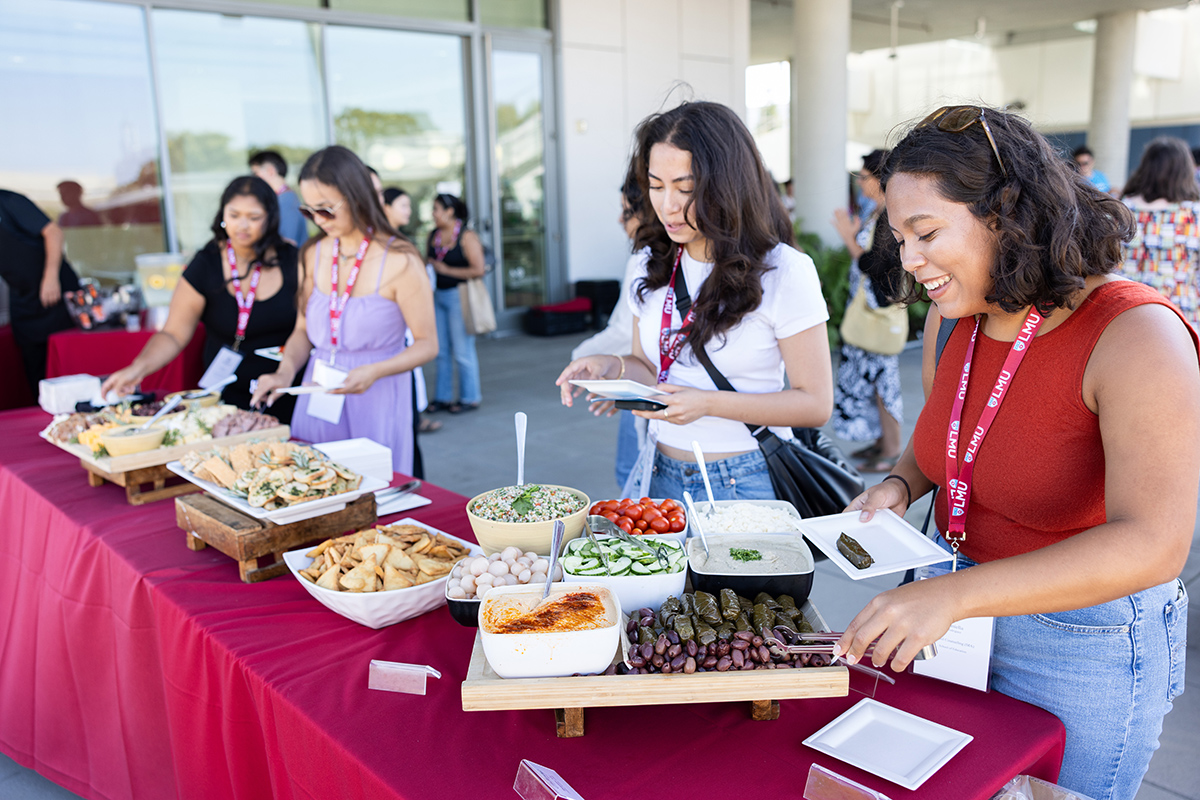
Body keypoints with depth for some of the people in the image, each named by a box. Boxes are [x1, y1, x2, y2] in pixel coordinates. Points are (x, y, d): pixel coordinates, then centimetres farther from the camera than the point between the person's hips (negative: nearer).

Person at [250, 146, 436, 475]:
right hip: (317, 399, 5)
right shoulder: (313, 255, 6)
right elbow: (303, 329, 14)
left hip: (376, 402, -5)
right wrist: (286, 371, -4)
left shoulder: (400, 261, -10)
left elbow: (427, 344, -7)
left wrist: (374, 371, -21)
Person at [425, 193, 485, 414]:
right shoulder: (433, 235, 10)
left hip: (458, 296, -7)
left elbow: (479, 269, -18)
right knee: (441, 350, 11)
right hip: (438, 295, 7)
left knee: (462, 350, -1)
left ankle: (470, 398, 10)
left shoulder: (466, 236, -11)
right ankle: (443, 397, 20)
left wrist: (446, 270, -13)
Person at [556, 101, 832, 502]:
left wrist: (709, 404, -21)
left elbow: (816, 404, -12)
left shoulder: (785, 271, -13)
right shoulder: (650, 264, 4)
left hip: (746, 481, -4)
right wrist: (614, 367, -8)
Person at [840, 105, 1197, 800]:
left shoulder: (1138, 337, -24)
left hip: (1085, 650, -6)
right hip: (956, 615, 7)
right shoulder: (952, 322, -2)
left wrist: (951, 594, -43)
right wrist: (900, 485, -6)